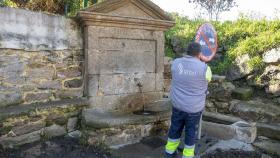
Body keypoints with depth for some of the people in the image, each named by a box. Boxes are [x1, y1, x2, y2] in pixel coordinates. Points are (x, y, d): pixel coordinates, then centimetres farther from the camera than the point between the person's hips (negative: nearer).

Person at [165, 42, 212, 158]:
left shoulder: (176, 63, -9)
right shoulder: (204, 68, -18)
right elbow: (208, 78, 5)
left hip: (177, 104, 3)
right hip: (194, 107, -3)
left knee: (175, 127, 21)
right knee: (191, 131, 15)